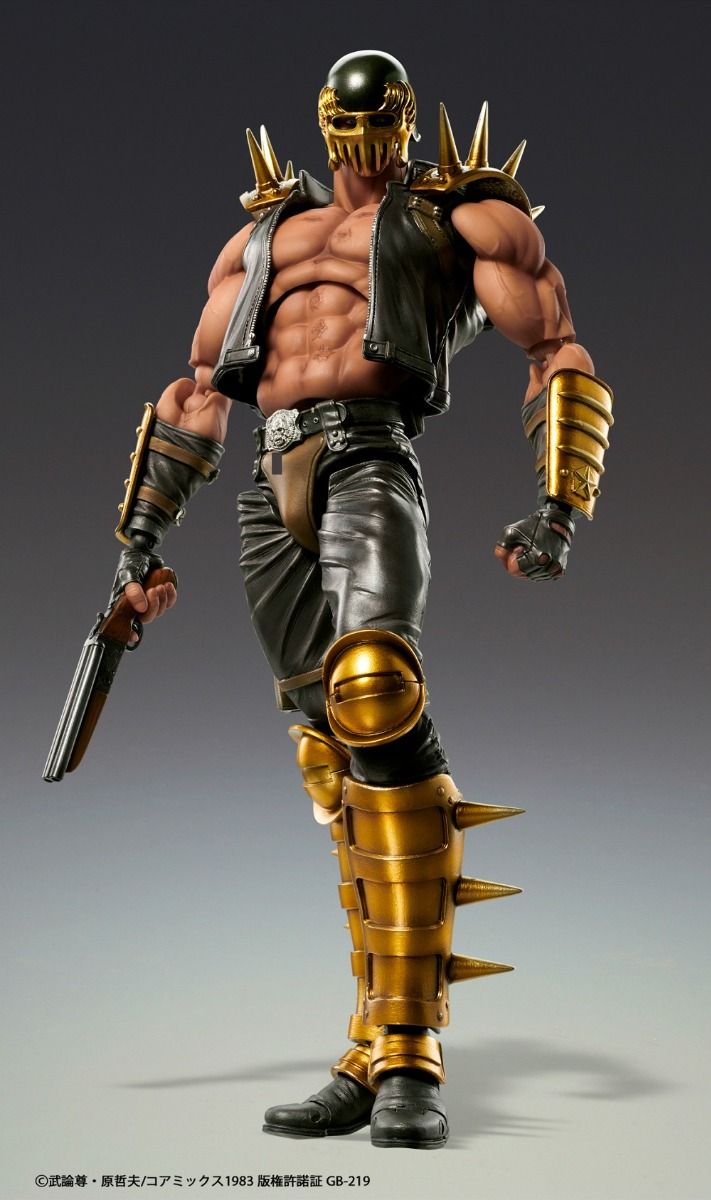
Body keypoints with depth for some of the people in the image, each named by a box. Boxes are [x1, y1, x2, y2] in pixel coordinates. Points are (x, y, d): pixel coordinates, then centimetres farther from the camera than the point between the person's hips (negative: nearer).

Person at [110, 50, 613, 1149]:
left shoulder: (466, 218, 16)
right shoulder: (263, 234, 30)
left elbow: (564, 362, 7)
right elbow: (199, 395, 30)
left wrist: (557, 512, -8)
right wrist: (142, 535, 21)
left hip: (371, 462, -5)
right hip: (273, 492, 5)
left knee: (377, 698, -29)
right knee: (338, 770, 1)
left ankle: (409, 1064, -28)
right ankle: (377, 1057, 4)